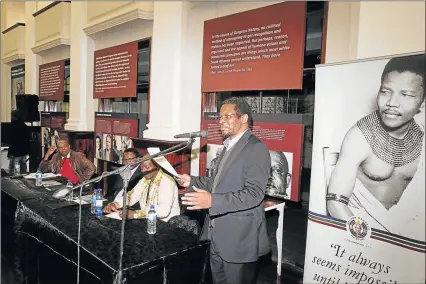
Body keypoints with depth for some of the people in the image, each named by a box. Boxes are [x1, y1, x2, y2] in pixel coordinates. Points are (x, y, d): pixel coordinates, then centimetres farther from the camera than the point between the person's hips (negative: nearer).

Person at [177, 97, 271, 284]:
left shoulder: (256, 148, -16)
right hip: (218, 235, 9)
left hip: (239, 237, -9)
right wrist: (192, 181, 10)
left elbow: (253, 194, -25)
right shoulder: (229, 146, 14)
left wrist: (212, 200, -34)